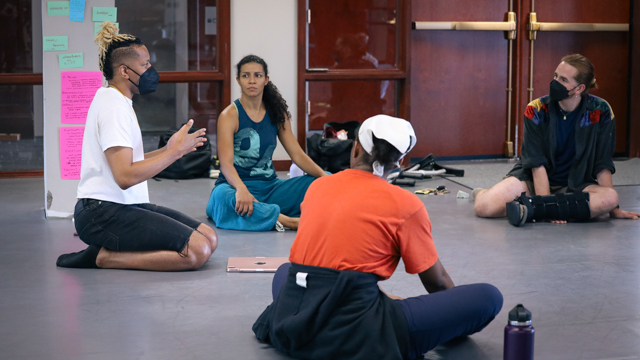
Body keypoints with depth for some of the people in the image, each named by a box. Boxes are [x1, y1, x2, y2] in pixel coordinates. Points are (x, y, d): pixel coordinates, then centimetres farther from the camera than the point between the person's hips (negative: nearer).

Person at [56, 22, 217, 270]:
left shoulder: (115, 101, 19)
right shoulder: (114, 107, -13)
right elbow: (125, 176, -23)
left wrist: (166, 151, 7)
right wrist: (176, 151, -15)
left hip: (125, 206, 11)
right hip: (103, 212, -11)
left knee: (209, 237, 0)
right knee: (197, 250, -22)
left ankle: (106, 250, 0)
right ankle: (104, 257, -12)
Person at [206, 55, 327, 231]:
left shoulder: (277, 114, 10)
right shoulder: (229, 116, -5)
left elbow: (298, 154, 8)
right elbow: (226, 163, -16)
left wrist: (323, 175, -11)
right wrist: (241, 189, -37)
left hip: (270, 186, 5)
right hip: (236, 184, -5)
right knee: (224, 196, -41)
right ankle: (288, 221, -44)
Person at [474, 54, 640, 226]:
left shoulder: (601, 112, -9)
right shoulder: (536, 110, -11)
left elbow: (603, 164, -5)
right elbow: (537, 164, -15)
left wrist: (613, 209, -5)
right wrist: (547, 206, -25)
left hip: (574, 186, 1)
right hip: (533, 180, -1)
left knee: (610, 197, -34)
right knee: (484, 207, -28)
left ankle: (529, 206, -33)